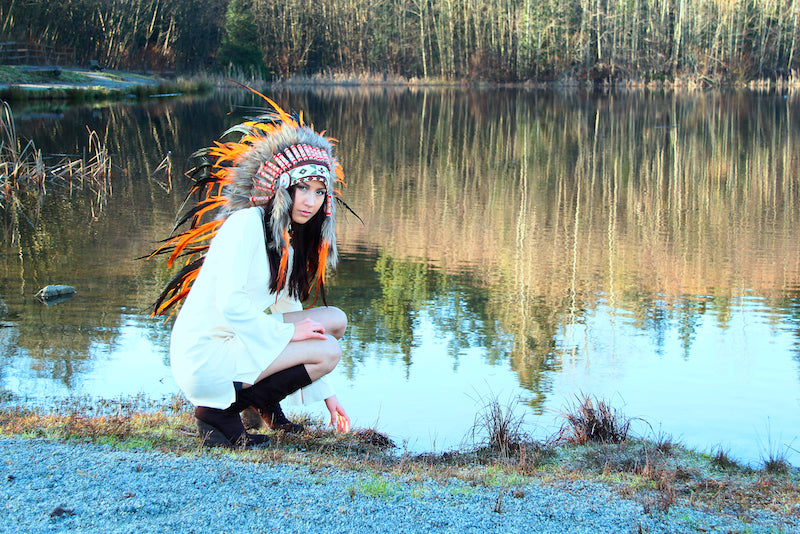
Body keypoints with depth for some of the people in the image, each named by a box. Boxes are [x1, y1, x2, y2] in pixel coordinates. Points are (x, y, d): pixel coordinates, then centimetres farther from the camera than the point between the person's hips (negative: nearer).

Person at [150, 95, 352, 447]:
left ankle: (264, 402, 10)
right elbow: (230, 305, -22)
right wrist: (287, 333, -12)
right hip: (205, 356, -9)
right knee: (328, 350, -16)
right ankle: (220, 412, -9)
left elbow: (290, 309, 19)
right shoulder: (246, 224, -14)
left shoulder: (290, 240, 14)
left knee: (334, 320, 5)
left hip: (239, 338, 9)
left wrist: (325, 393, 17)